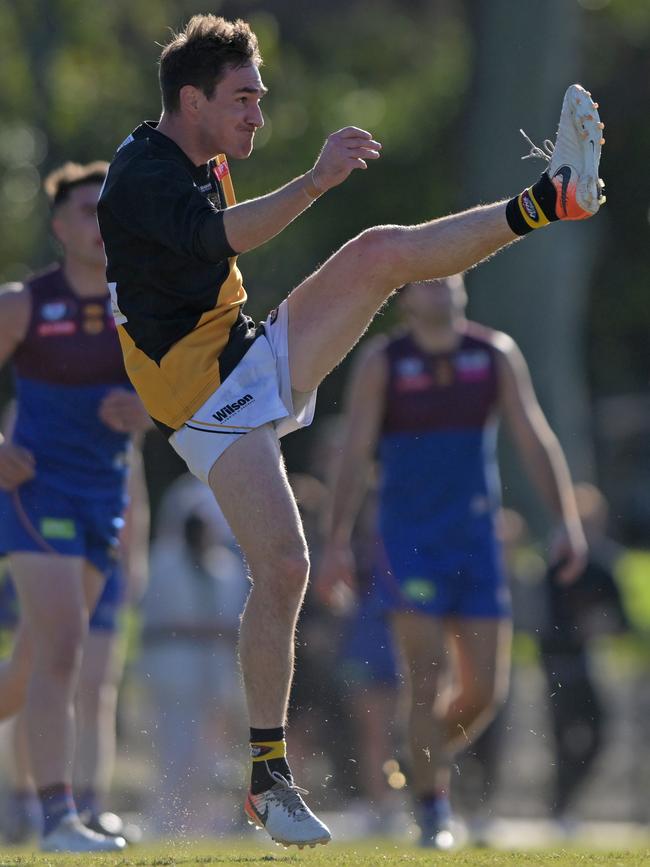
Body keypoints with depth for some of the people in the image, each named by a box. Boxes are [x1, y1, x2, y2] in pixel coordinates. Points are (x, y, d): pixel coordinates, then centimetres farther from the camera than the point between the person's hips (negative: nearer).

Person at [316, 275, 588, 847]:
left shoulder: (496, 354, 5)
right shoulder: (381, 362, -2)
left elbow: (535, 439, 3)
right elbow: (355, 453, -5)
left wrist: (567, 521, -6)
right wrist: (339, 541, -12)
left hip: (477, 539, 3)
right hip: (409, 540, -3)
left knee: (485, 690, 0)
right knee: (429, 677, -12)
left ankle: (430, 761, 28)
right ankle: (433, 807, -3)